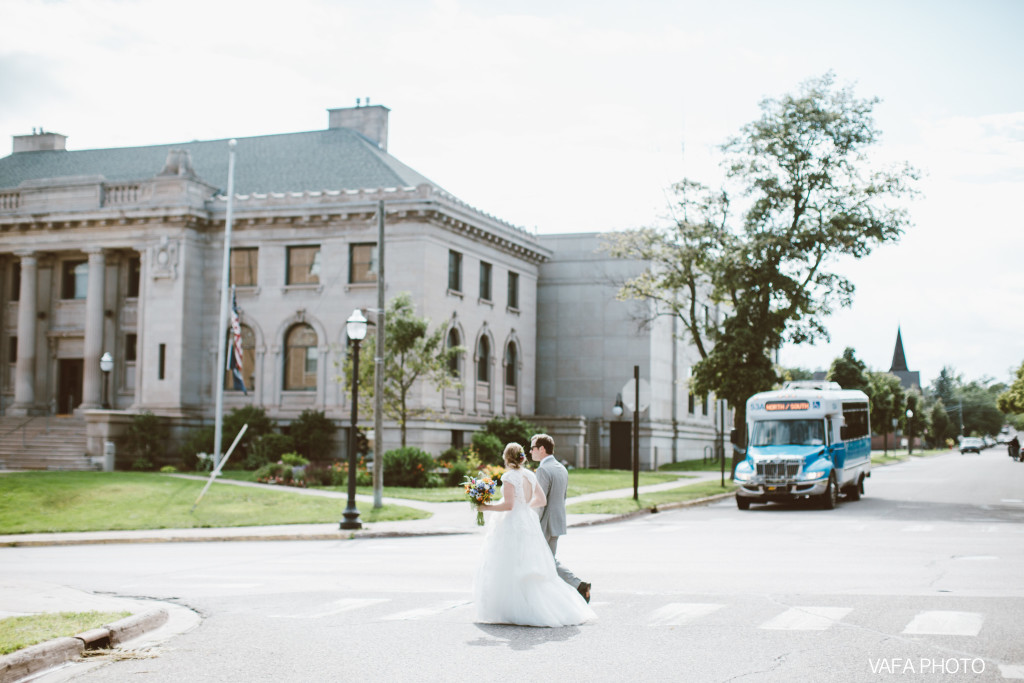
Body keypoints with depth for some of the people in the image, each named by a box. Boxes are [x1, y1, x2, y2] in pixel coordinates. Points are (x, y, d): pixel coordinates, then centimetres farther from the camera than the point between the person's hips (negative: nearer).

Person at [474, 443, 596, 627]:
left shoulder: (509, 476, -13)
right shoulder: (530, 475, 9)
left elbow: (508, 505, -19)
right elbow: (542, 500, 15)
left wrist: (486, 507, -9)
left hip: (513, 525, -7)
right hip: (529, 523, 8)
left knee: (510, 570, -1)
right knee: (533, 569, 12)